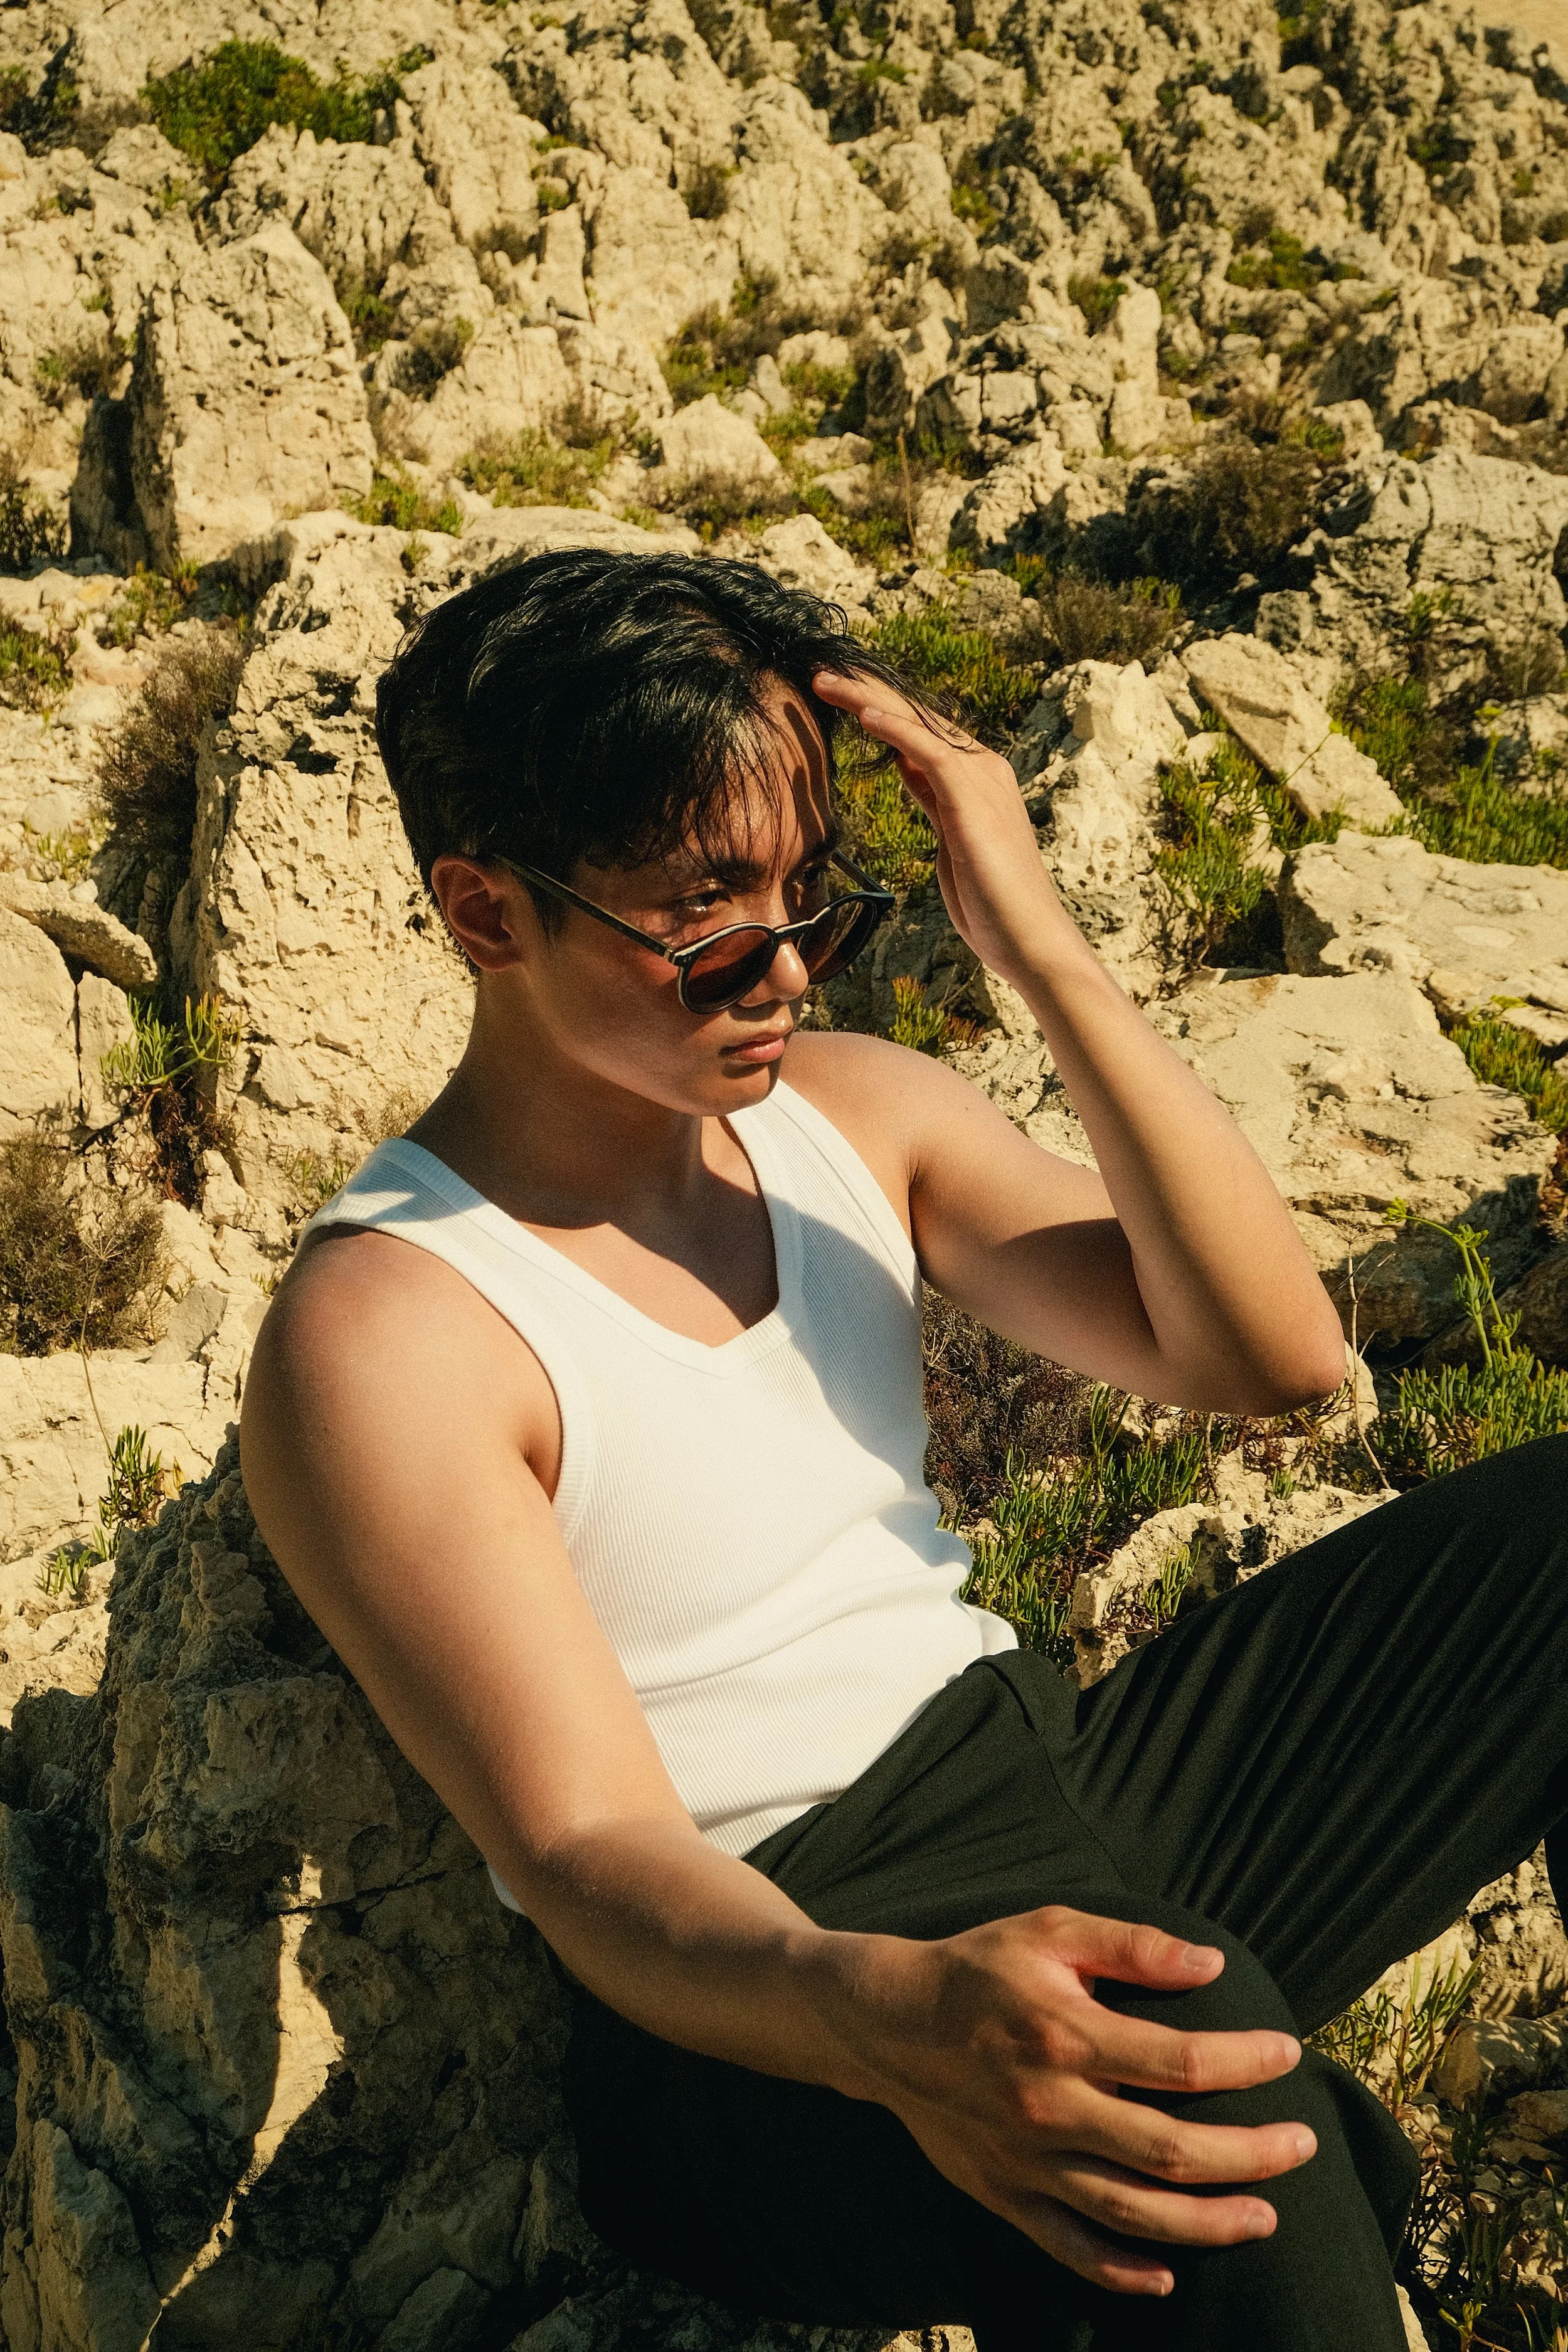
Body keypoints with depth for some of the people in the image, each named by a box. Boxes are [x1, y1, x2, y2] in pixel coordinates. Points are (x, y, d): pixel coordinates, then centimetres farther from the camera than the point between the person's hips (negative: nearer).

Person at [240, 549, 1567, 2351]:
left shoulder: (849, 1110, 5)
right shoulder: (384, 1336, -14)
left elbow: (1267, 1355, -2)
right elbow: (589, 1856, -20)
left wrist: (1041, 950, -11)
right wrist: (882, 2015, -43)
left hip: (1051, 1813, 7)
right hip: (752, 1997, -6)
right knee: (1198, 2064, -40)